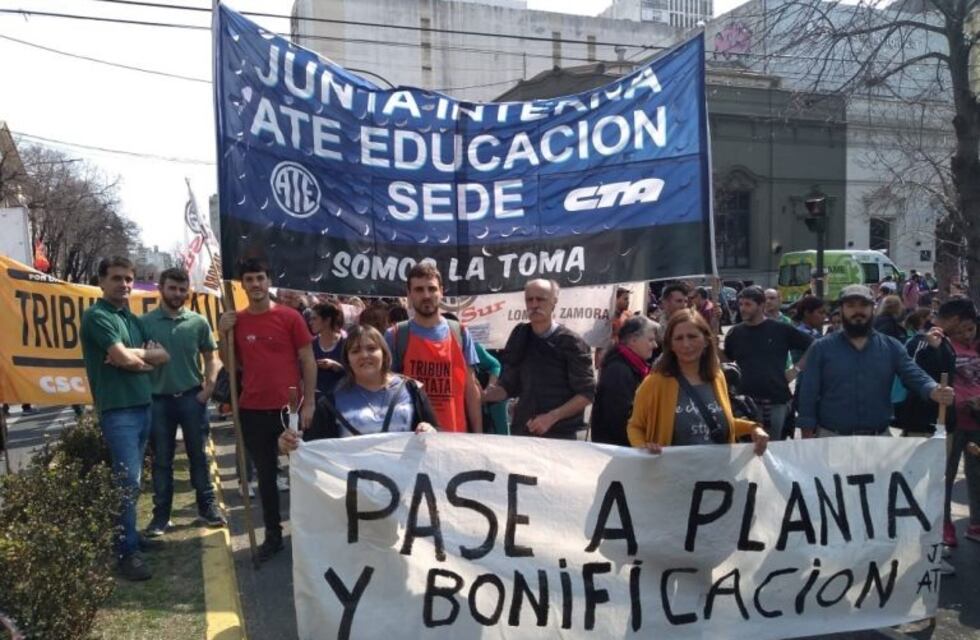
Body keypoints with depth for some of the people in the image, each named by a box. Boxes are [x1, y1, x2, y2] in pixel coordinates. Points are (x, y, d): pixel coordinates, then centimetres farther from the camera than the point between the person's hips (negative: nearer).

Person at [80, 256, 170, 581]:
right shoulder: (97, 316, -8)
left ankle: (126, 537, 25)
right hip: (117, 409, -8)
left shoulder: (133, 318, 16)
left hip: (143, 405, 8)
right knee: (128, 483, -8)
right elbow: (123, 358, -18)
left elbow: (163, 356, 10)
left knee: (132, 481, 14)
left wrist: (135, 356, -9)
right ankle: (128, 551, 0)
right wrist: (146, 355, 3)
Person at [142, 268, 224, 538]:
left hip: (192, 397, 0)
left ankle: (207, 506, 20)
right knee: (161, 460, 9)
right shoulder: (146, 322, -2)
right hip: (159, 399, 0)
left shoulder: (198, 322, 1)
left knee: (198, 454, 9)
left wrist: (207, 388, -4)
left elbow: (210, 358, 6)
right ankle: (161, 514, 19)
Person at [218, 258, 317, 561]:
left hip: (289, 408, -3)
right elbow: (231, 364, 11)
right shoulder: (236, 321, 5)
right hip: (252, 410, 3)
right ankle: (273, 534, 24)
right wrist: (223, 335, -4)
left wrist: (309, 402, -8)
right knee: (265, 474, 12)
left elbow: (308, 360, -4)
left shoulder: (290, 317, -6)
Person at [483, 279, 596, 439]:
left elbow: (587, 394, -8)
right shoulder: (520, 339, 7)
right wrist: (479, 395, -7)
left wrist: (552, 417, -18)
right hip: (522, 432, 4)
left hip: (561, 435, -4)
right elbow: (508, 387, 10)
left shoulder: (571, 343, -7)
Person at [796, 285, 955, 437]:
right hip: (832, 437, -2)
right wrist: (807, 445, -8)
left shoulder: (891, 347, 6)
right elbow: (808, 395, -4)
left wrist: (933, 391, -30)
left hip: (879, 438, 3)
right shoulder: (821, 349, -1)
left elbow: (915, 376, -6)